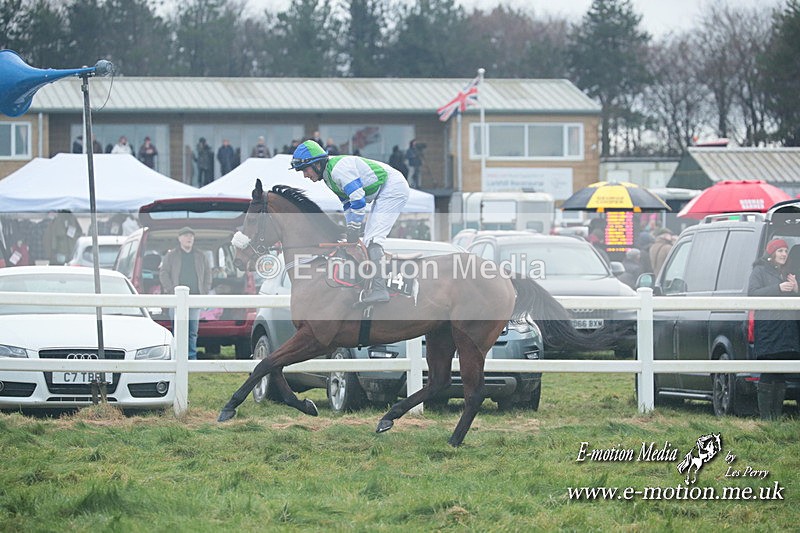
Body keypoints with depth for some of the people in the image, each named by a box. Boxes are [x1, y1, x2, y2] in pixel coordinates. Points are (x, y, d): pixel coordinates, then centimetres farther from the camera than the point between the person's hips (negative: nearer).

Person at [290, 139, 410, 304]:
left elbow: (358, 202, -26)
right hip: (383, 194, 11)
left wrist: (353, 235, -20)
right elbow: (348, 205, 15)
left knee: (372, 239, -18)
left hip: (393, 188, -11)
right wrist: (350, 238, 7)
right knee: (369, 240, 14)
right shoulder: (329, 176, 10)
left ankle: (379, 289, -24)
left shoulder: (338, 170, -23)